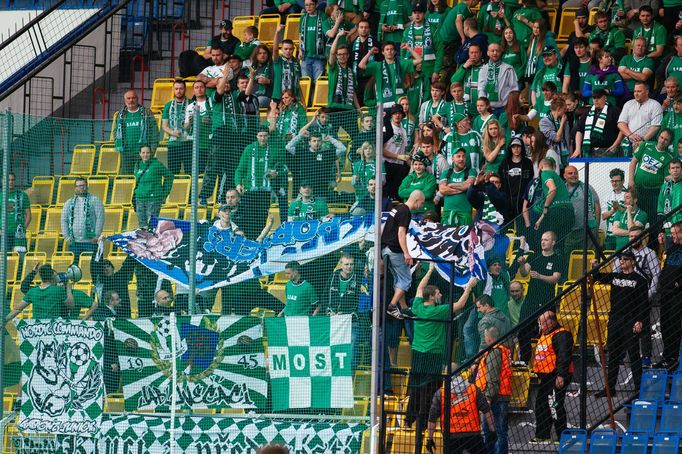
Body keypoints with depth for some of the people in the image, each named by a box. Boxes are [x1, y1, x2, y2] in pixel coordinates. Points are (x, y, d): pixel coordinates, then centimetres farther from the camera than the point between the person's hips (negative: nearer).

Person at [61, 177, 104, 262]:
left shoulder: (95, 200, 4)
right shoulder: (69, 203, 14)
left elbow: (100, 218, -2)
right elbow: (64, 220, 12)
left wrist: (96, 236, -10)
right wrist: (66, 237, 1)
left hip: (90, 242, -3)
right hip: (74, 242, 3)